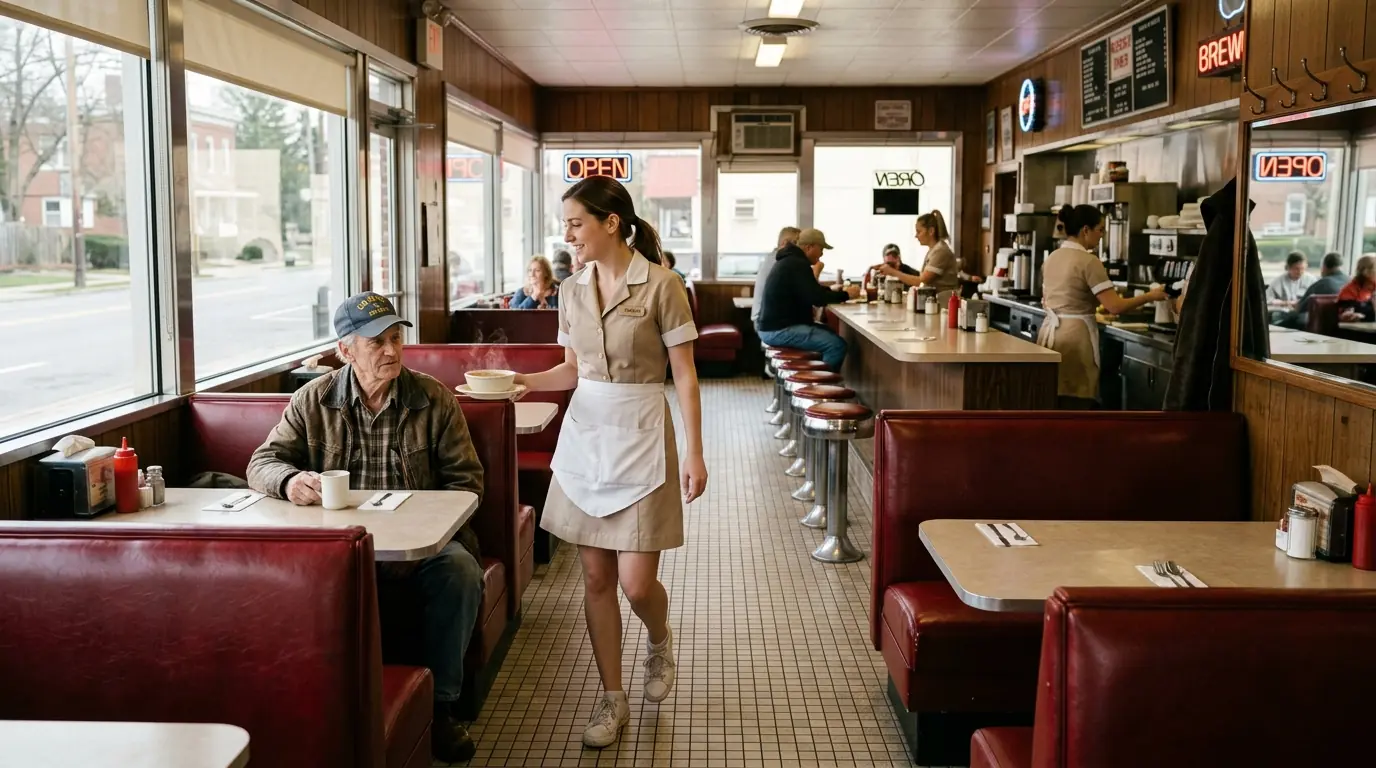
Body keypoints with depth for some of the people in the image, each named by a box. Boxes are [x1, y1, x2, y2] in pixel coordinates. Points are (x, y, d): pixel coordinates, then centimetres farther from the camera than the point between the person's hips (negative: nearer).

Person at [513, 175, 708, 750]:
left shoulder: (660, 285, -10)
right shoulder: (573, 291, 6)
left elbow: (684, 376, -8)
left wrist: (694, 453, -11)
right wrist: (525, 381, -2)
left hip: (640, 441, -5)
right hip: (584, 437, 5)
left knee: (636, 582, -3)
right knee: (596, 577, 7)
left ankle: (659, 639, 33)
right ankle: (612, 699, 20)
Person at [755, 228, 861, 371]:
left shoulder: (790, 260, 18)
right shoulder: (798, 264, -16)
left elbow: (809, 292, 27)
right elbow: (816, 298, -21)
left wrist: (833, 290, 14)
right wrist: (846, 294, -8)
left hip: (774, 326, 11)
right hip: (779, 330, -11)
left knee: (831, 335, 22)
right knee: (837, 345, -17)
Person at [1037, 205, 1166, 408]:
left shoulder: (1051, 257, 10)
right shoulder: (1089, 261, -13)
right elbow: (1115, 307, -16)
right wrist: (1150, 296, -3)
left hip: (1050, 332, 8)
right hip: (1074, 335, -8)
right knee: (1076, 407, -1)